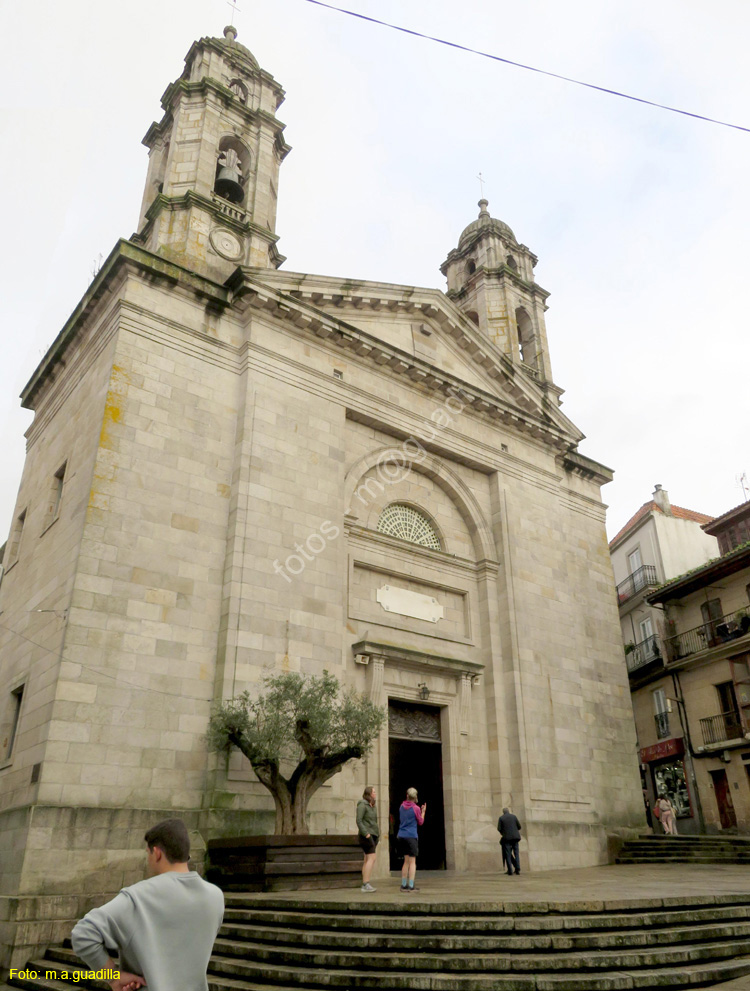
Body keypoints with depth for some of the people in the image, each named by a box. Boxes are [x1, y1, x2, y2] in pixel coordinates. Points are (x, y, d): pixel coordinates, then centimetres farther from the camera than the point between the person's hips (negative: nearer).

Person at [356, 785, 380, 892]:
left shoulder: (372, 806, 16)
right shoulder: (362, 805, -11)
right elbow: (359, 821, -16)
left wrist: (377, 833, 12)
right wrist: (366, 833, -21)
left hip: (373, 835, 9)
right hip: (367, 835, -9)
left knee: (367, 859, 8)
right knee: (371, 858, -14)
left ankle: (364, 885, 10)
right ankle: (366, 884, -15)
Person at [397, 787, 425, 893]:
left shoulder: (402, 806, 7)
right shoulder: (416, 808, -10)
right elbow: (420, 822, 1)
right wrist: (423, 811, 12)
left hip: (401, 836, 5)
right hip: (411, 836, -5)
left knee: (406, 862, 14)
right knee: (412, 862, 1)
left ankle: (404, 885, 13)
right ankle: (411, 886, -2)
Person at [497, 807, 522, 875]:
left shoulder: (501, 818, 2)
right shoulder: (513, 816, 7)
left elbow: (499, 829, -3)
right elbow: (519, 826, 7)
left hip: (507, 837, -2)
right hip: (515, 837, 2)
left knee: (508, 854, 3)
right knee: (516, 853, 9)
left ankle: (510, 870, -3)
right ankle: (518, 869, 0)